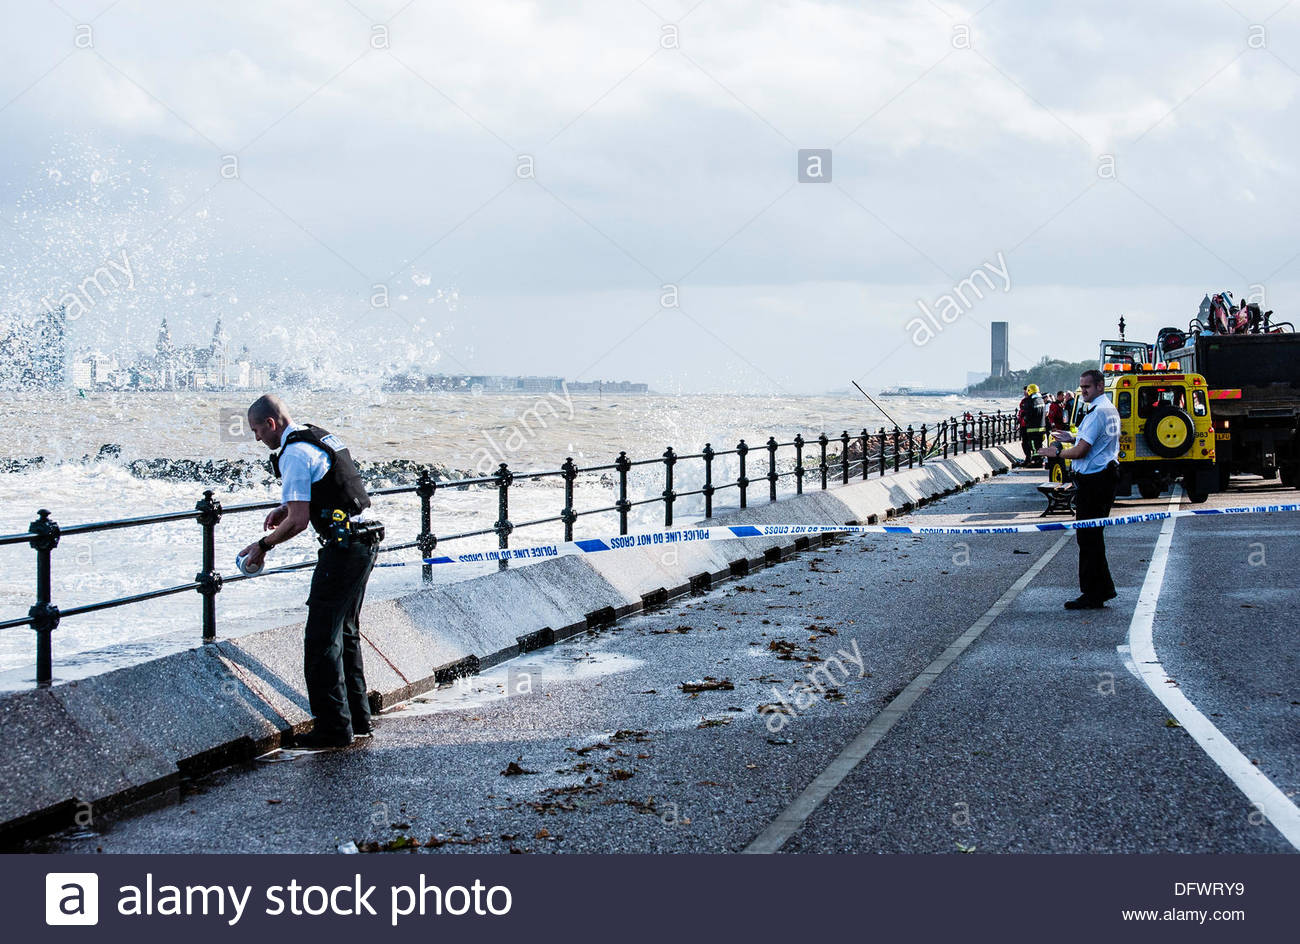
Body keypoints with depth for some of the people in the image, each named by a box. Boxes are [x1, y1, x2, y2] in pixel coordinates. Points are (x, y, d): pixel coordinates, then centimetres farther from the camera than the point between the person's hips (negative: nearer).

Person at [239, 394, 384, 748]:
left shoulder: (294, 454, -14)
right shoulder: (322, 437, 15)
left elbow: (299, 521, -18)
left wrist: (263, 545, -4)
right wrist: (286, 508, 20)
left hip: (343, 546, -10)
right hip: (366, 541, 10)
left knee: (321, 639, -5)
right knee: (345, 633, 19)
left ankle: (334, 727, -4)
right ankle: (358, 717, 24)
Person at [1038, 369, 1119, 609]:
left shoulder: (1098, 413, -18)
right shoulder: (1110, 410, 15)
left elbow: (1081, 451, -22)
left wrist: (1057, 452, -6)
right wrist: (1073, 438, 20)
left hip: (1092, 481, -11)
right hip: (1105, 476, 11)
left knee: (1088, 537, -5)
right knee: (1093, 536, 18)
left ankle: (1092, 595, -2)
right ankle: (1103, 588, 24)